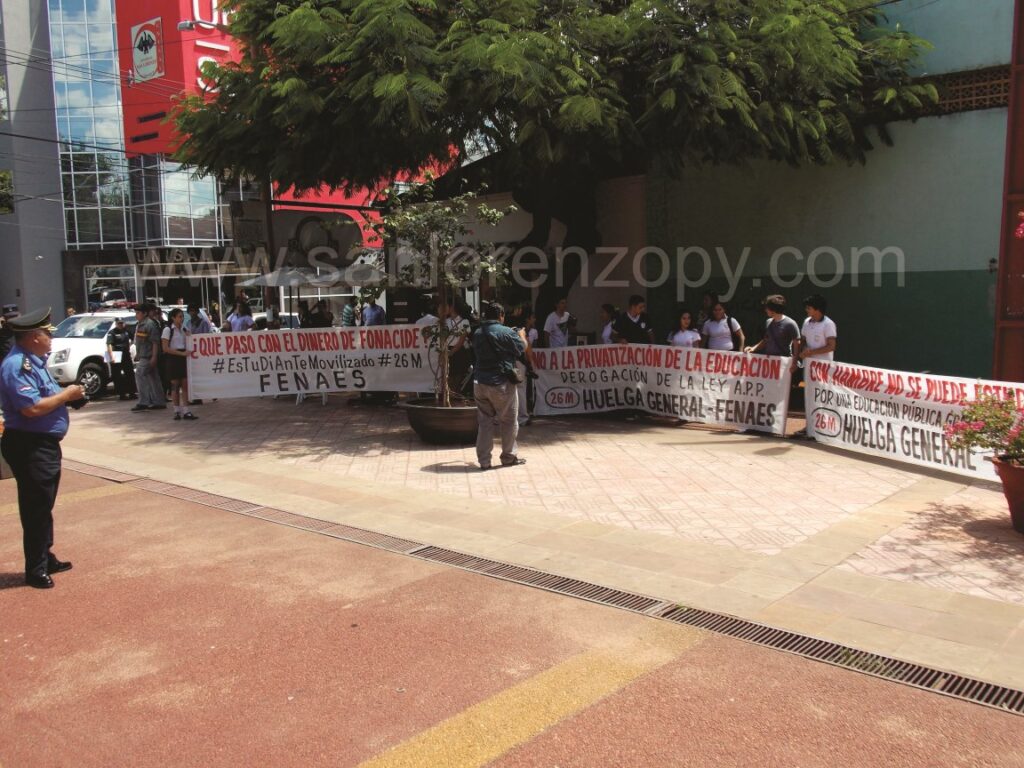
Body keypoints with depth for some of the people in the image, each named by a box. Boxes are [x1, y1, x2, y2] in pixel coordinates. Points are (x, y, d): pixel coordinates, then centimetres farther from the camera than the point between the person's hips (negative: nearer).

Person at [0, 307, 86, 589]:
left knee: (44, 507, 20)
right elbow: (31, 408, -28)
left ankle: (46, 558, 33)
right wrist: (66, 395, -17)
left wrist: (69, 396, 4)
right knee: (36, 509, -1)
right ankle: (36, 570, 9)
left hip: (44, 444, 10)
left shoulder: (33, 362, 13)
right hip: (29, 446, -10)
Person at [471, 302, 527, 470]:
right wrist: (522, 336, 20)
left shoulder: (477, 334, 6)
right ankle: (509, 456, 19)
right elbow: (522, 349, -2)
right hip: (501, 384, -5)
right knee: (509, 421, 10)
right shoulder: (506, 332, -12)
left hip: (480, 383, 5)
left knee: (484, 422, 10)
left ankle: (484, 460, 8)